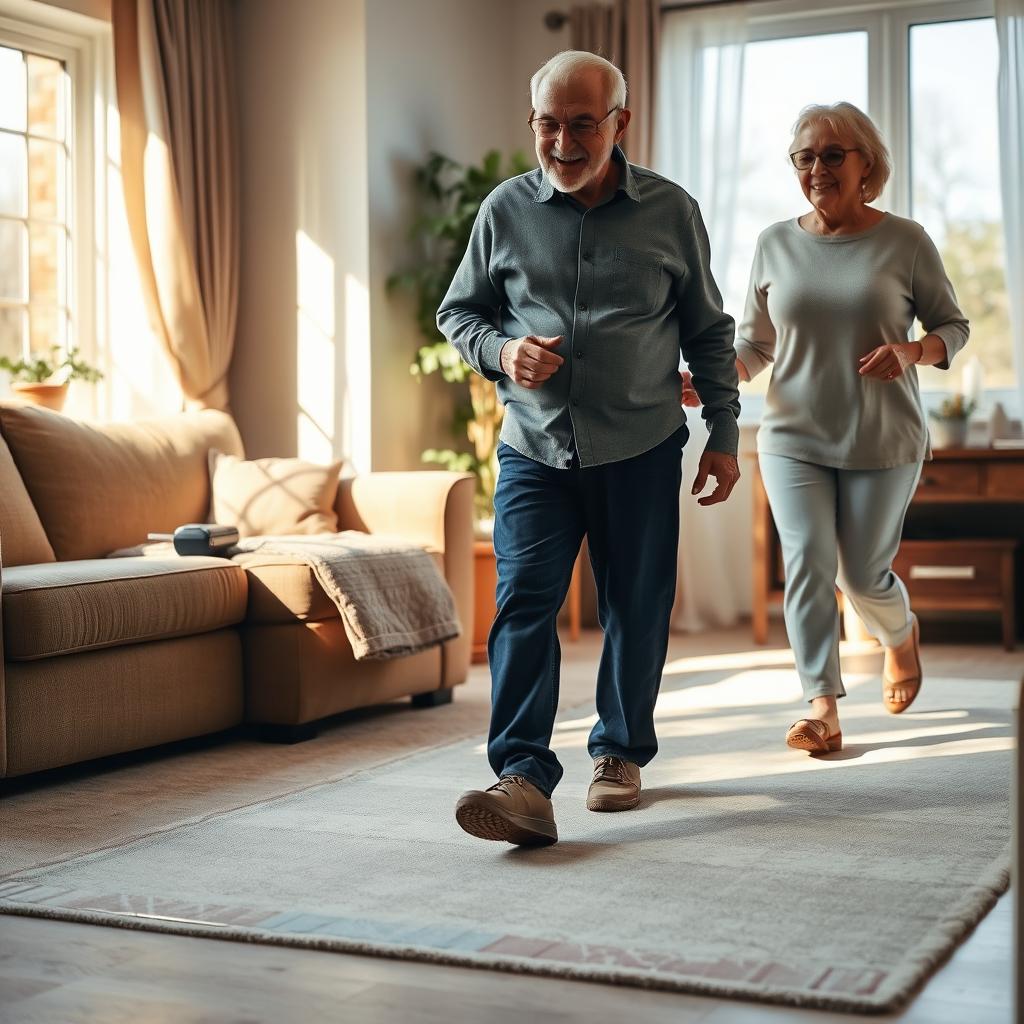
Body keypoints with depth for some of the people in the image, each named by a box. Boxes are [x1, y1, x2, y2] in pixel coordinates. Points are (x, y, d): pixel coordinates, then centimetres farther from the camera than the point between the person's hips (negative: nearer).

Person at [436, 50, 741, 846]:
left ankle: (621, 752, 25)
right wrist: (501, 352, -10)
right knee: (523, 604, -12)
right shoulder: (506, 210, 2)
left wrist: (724, 435, 6)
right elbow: (458, 312, 12)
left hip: (640, 450, 0)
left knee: (636, 608, 7)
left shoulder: (671, 212, 2)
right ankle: (524, 779, -16)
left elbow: (709, 333, 10)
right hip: (533, 448, 0)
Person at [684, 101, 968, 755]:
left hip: (883, 443, -1)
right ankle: (823, 709, -8)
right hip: (793, 438, 2)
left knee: (865, 575, 6)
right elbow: (756, 342, 11)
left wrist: (911, 352, -17)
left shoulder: (905, 241, -2)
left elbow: (953, 326, 5)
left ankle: (901, 636, 41)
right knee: (807, 562, -12)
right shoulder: (775, 245, 4)